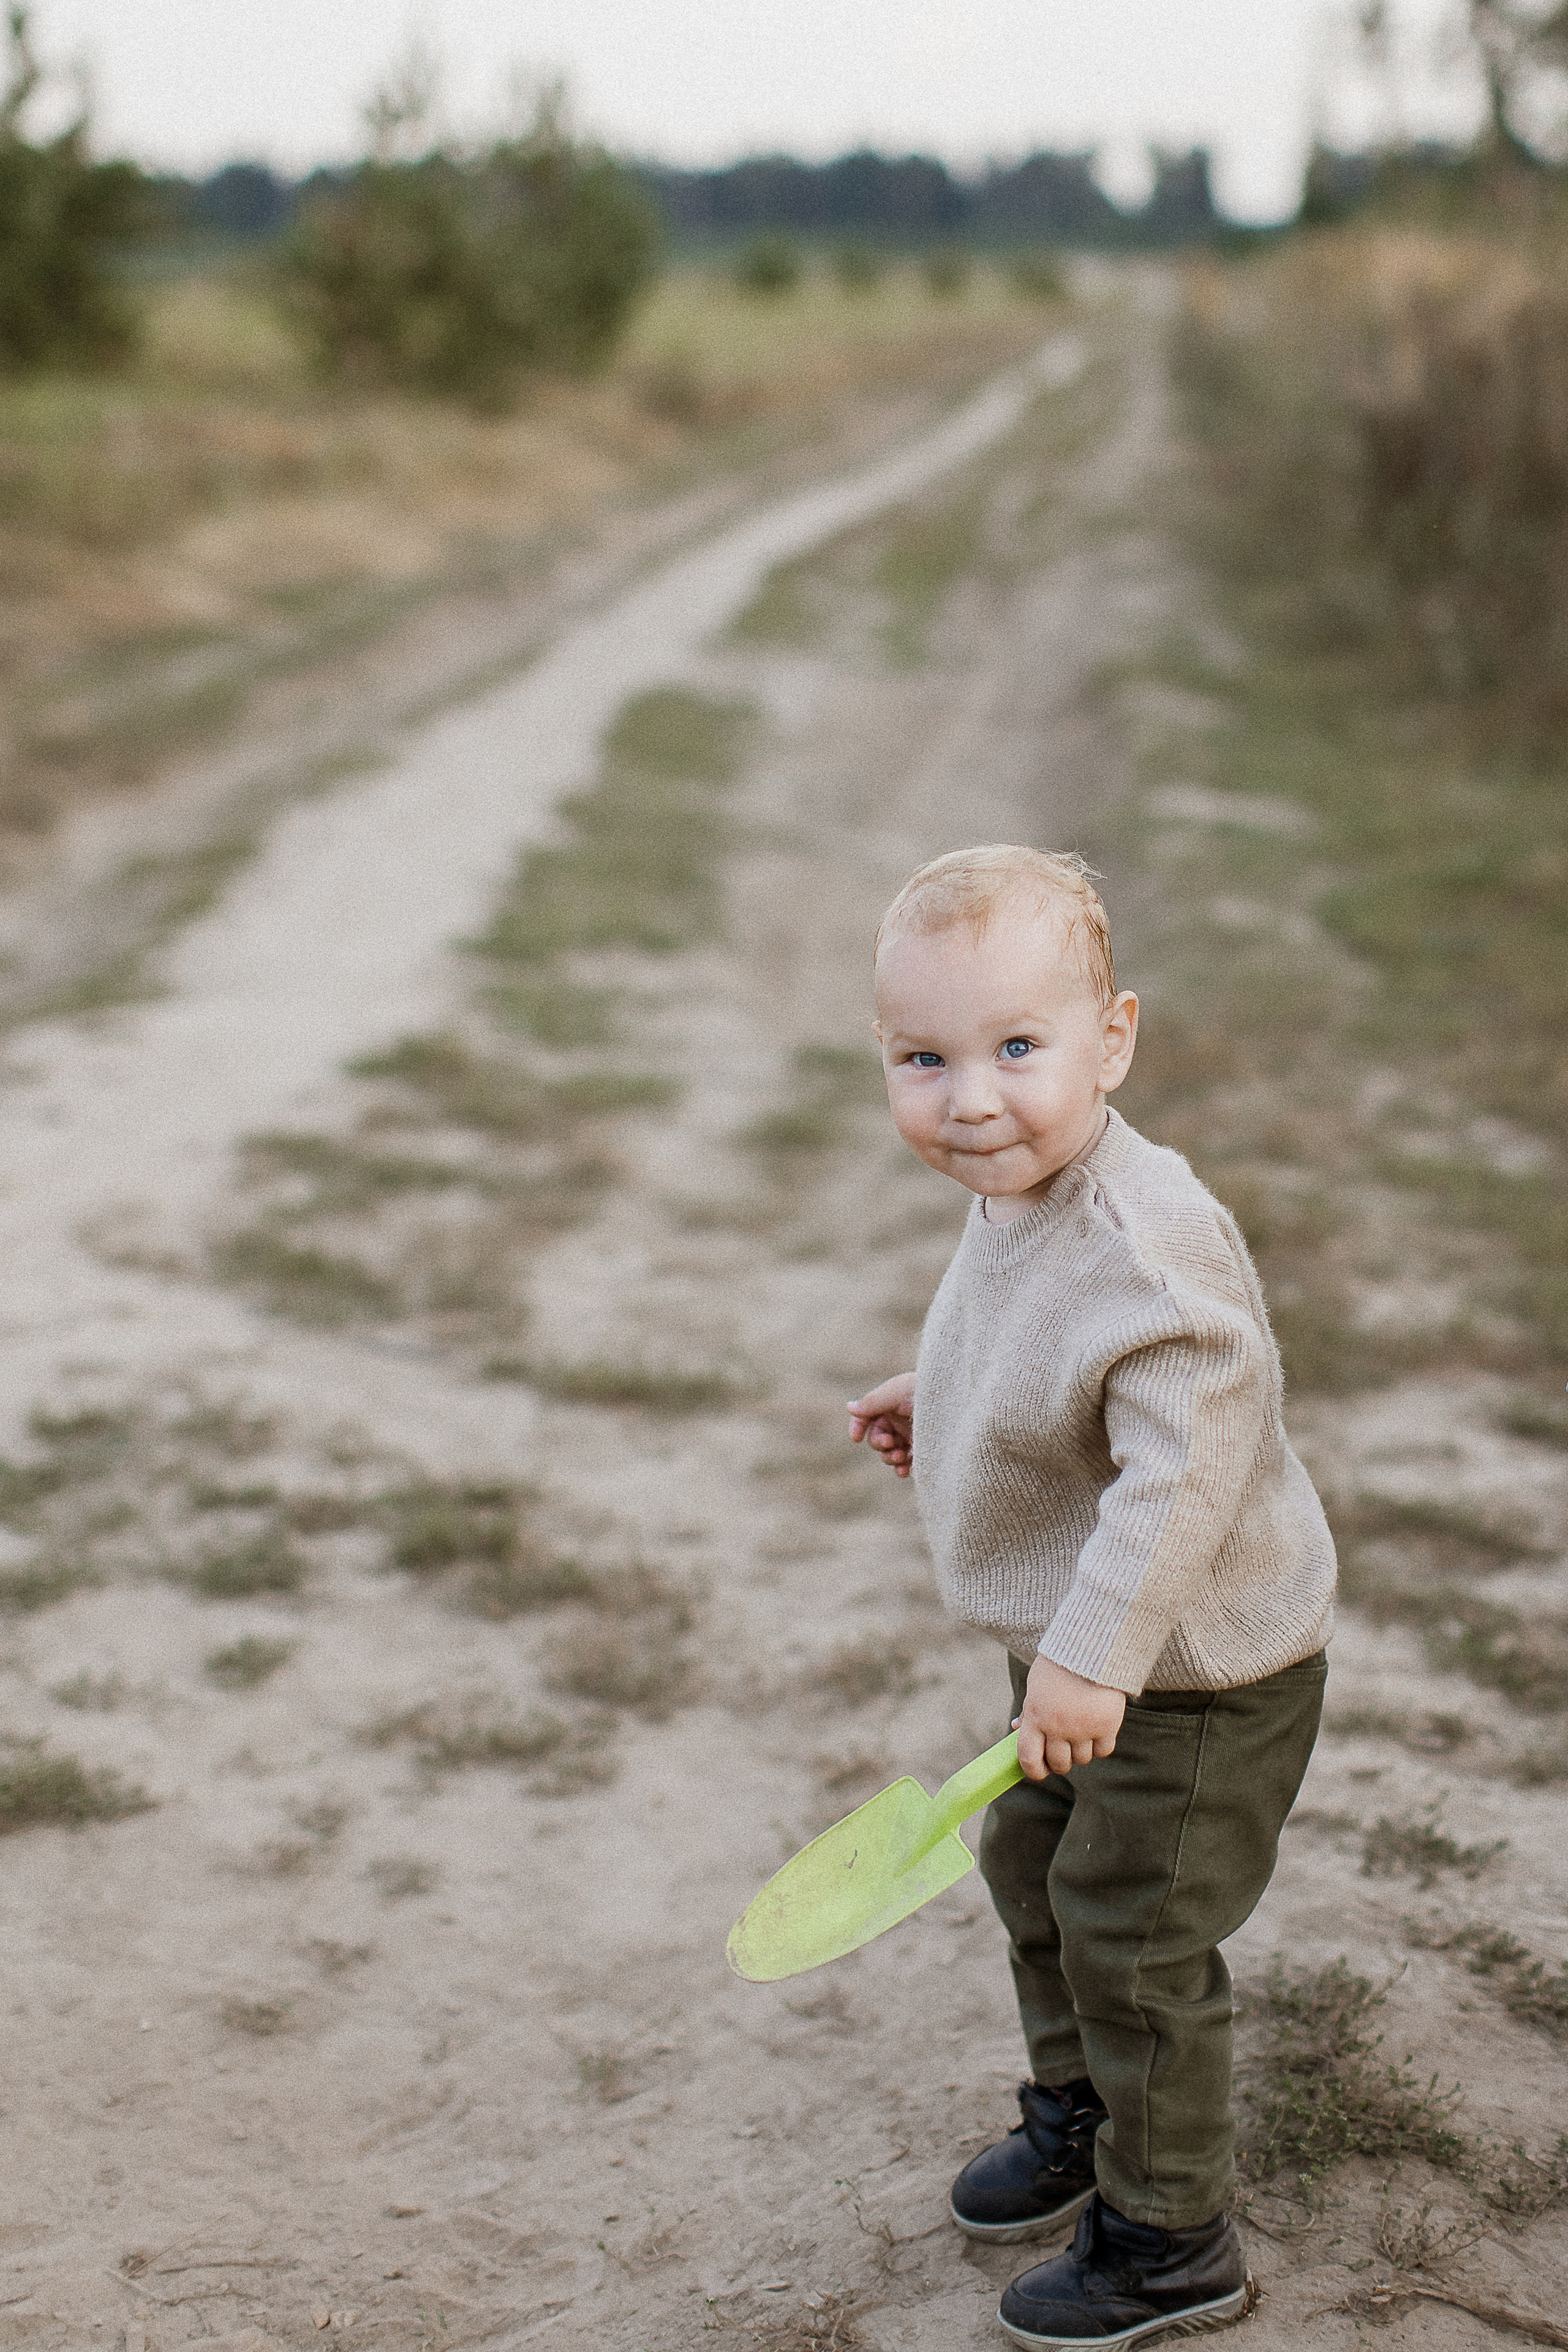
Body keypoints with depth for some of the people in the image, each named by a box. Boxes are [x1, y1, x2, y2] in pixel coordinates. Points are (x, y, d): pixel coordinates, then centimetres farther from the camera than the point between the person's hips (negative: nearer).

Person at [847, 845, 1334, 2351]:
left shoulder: (1147, 1247, -34)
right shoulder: (1017, 1196, -3)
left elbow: (1187, 1463, -39)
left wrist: (1095, 1655, -40)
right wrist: (937, 1406, 12)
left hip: (1193, 1673, -9)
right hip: (1071, 1642, 9)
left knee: (1132, 1937, 5)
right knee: (1031, 1866, 24)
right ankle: (1078, 2116, 49)